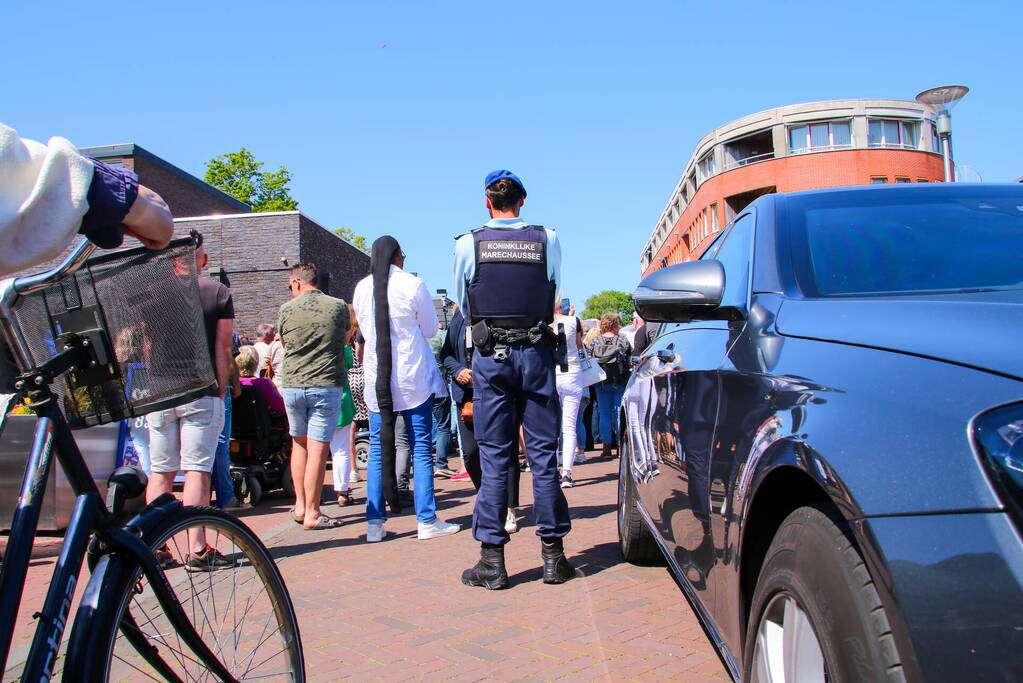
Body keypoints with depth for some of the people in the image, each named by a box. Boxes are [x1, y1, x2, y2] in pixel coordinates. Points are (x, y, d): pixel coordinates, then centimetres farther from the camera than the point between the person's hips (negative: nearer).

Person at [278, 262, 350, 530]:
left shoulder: (286, 309, 1)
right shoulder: (338, 306, -1)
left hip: (292, 385, 2)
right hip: (326, 385, -2)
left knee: (299, 444, 19)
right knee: (317, 450, -2)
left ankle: (300, 505, 23)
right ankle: (312, 513, 2)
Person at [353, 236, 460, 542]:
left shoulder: (361, 288, 3)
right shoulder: (413, 284, -8)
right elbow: (430, 328, 1)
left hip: (376, 377, 3)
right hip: (413, 377, -3)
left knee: (378, 448, 8)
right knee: (420, 448, 3)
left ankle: (374, 522, 8)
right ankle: (427, 520, 5)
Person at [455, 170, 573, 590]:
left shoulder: (468, 244, 0)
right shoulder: (548, 240, 2)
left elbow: (463, 306, 10)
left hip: (490, 355, -1)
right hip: (536, 353, 1)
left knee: (493, 457, 4)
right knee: (543, 453, 7)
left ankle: (492, 560, 7)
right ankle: (552, 555, 13)